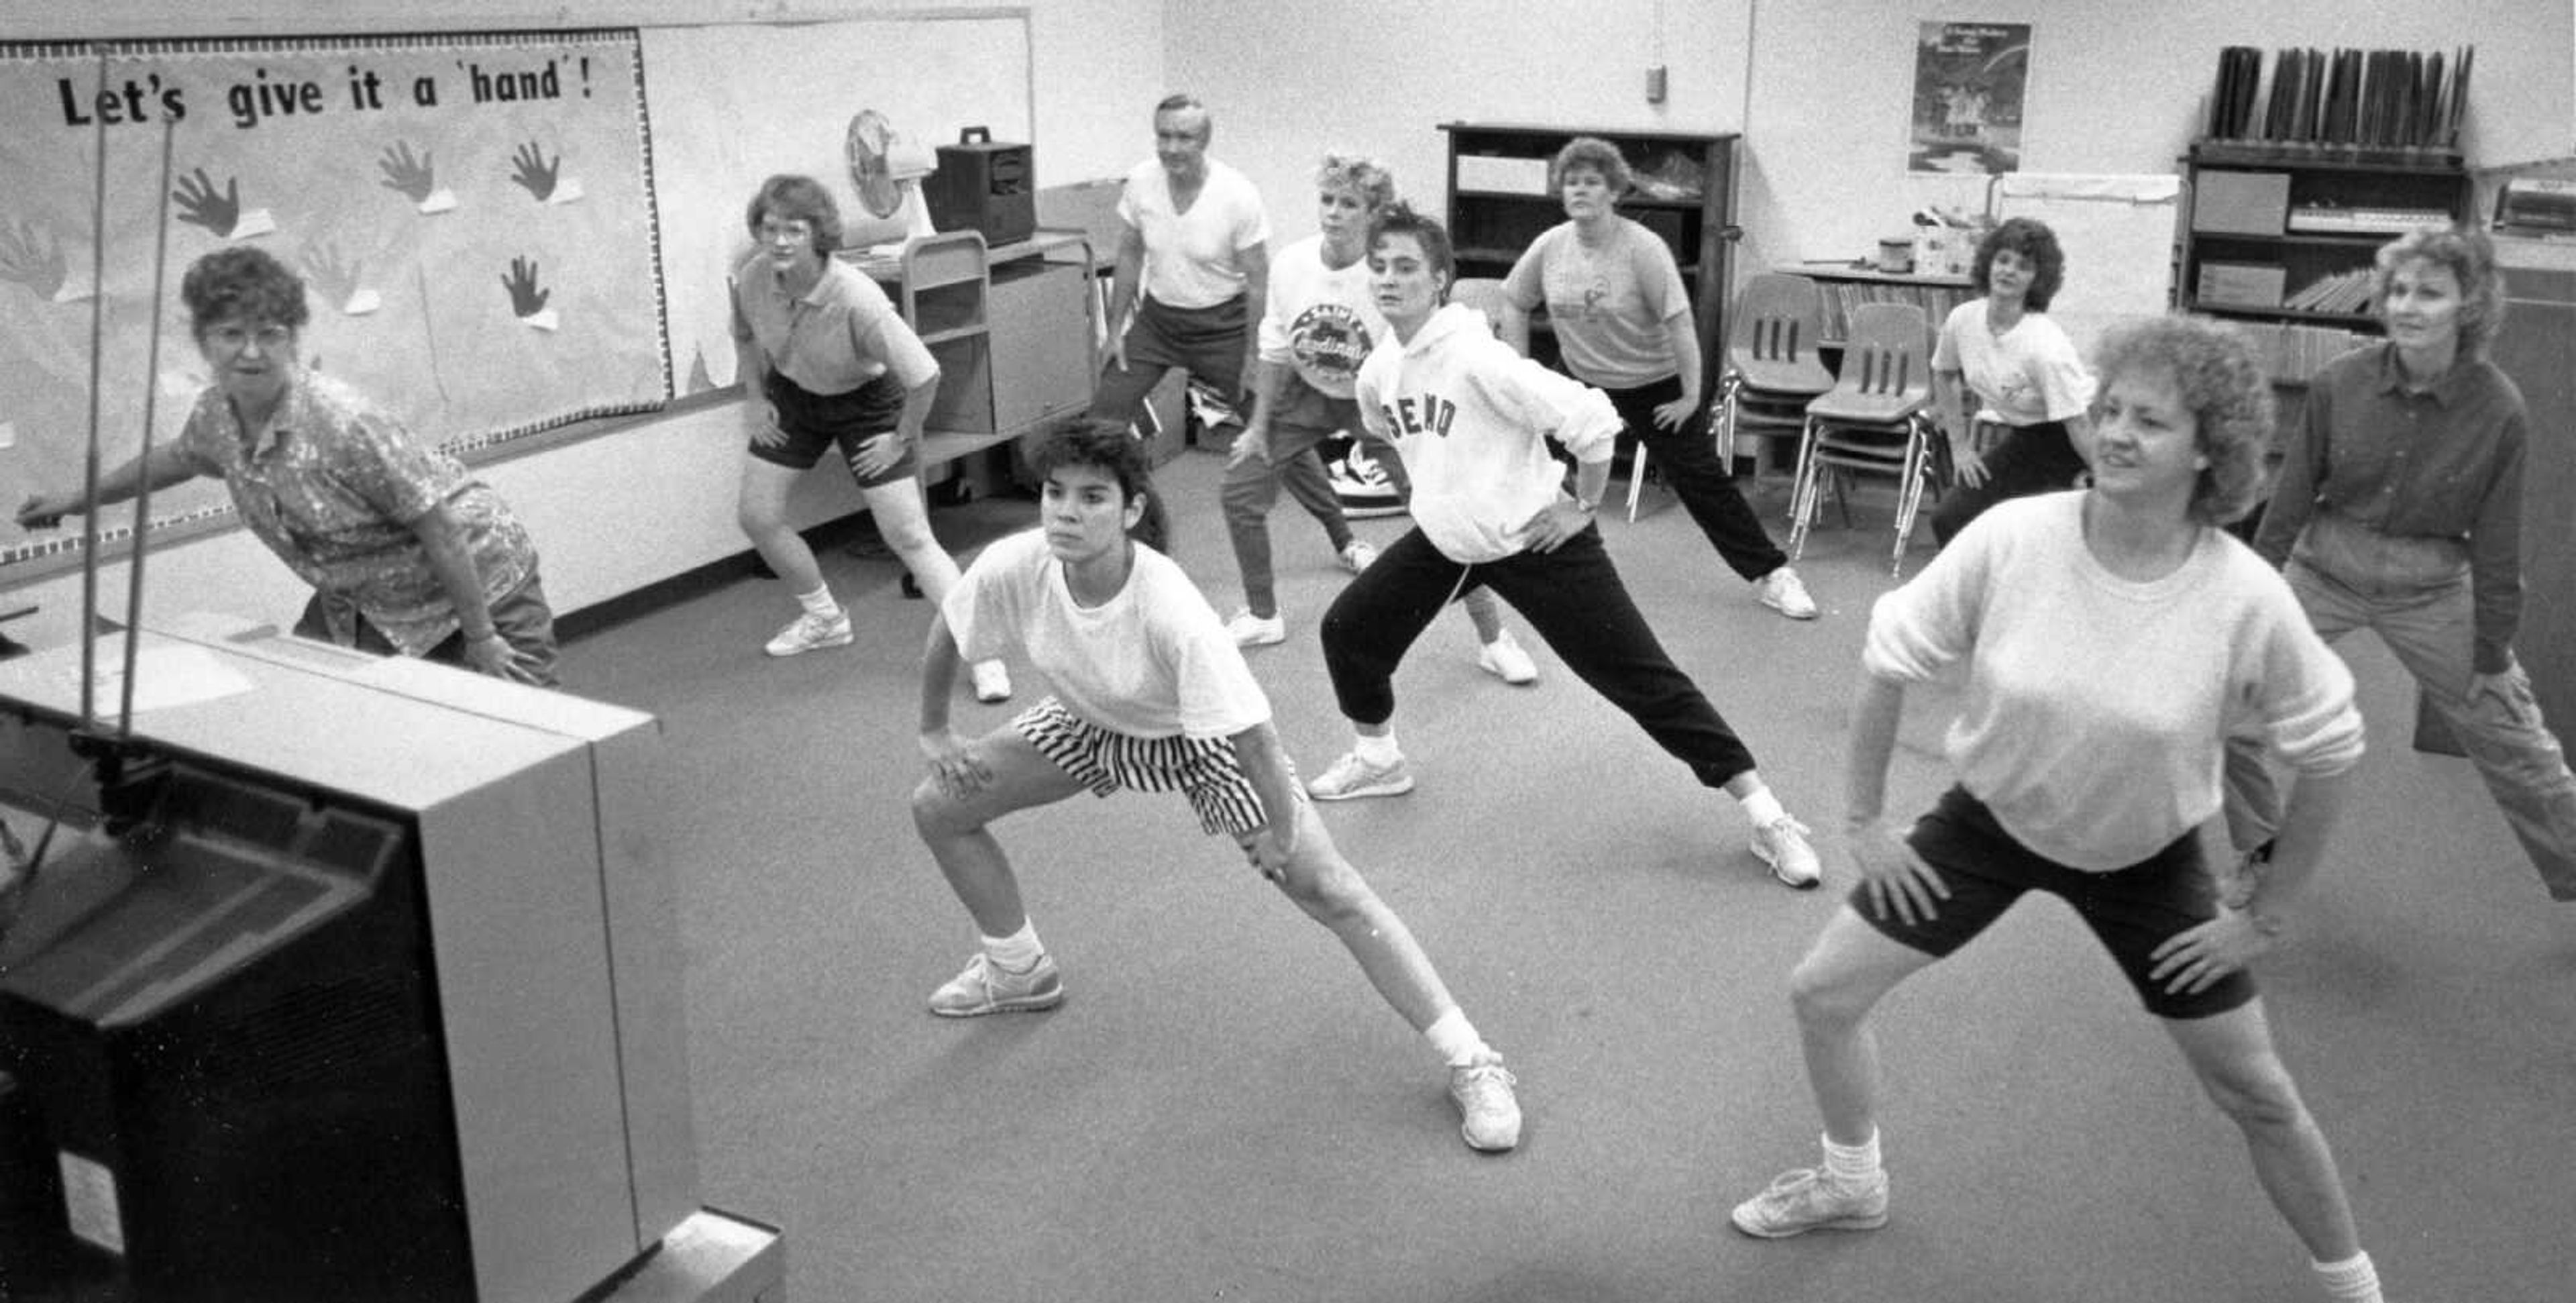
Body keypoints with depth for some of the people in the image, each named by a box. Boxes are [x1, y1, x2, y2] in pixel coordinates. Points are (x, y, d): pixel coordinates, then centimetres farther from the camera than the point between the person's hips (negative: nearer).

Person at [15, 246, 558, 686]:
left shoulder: (344, 423, -29)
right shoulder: (214, 413, -5)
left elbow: (440, 526, -24)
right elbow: (179, 457, 20)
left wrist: (480, 640, -21)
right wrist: (79, 497, 34)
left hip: (479, 595, -7)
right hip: (360, 605, 7)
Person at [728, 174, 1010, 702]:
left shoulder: (856, 300, -37)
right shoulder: (751, 278, -20)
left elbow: (924, 376, -31)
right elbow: (744, 334, 7)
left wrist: (902, 440, -19)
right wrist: (755, 397, 0)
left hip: (865, 399, -6)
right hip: (792, 393, 6)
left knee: (908, 536, -11)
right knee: (756, 516, 6)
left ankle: (984, 655, -5)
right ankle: (825, 618, 31)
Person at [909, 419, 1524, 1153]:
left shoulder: (1171, 611, -41)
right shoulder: (1013, 569, -27)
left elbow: (1250, 735, -33)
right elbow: (946, 632, -4)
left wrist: (1279, 834, -25)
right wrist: (934, 731, 5)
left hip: (1201, 738, -5)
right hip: (1092, 723, 6)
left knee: (1330, 892, -16)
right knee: (938, 806, 4)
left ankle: (1470, 1064, -6)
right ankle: (1019, 973, 29)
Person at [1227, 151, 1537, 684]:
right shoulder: (1291, 264, -15)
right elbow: (1276, 350, -1)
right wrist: (1259, 426, 2)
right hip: (1308, 393, 4)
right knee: (1241, 489, -1)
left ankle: (1492, 638, 4)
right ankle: (1263, 616, 22)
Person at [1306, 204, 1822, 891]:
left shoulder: (1477, 359, -26)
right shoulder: (1377, 372, -1)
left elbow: (1592, 419, -27)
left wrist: (1584, 505, -15)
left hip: (1536, 542, -7)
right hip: (1445, 538, 8)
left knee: (1641, 676, -9)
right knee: (1348, 629, 8)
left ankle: (1767, 819, -4)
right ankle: (1378, 760, 36)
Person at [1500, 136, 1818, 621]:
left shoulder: (1643, 249, -23)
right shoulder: (1549, 247, -9)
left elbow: (1679, 321, -22)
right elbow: (1514, 304, 6)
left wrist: (1692, 395, -21)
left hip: (1656, 385, -4)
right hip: (1582, 381, 4)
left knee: (1702, 480, -2)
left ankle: (1770, 573, 7)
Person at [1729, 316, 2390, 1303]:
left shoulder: (2248, 601, -26)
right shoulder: (2010, 538, -25)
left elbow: (2329, 753, -10)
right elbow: (1889, 659, -10)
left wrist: (2270, 914, -5)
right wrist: (1865, 819, -5)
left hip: (2146, 857, -1)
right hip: (1989, 818, 2)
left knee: (2257, 1097, 6)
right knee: (1822, 993, 3)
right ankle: (1851, 1183, 32)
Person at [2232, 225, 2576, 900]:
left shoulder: (2499, 411, -15)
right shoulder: (2339, 383, -13)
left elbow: (2497, 546, -8)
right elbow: (2290, 499, -3)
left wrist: (2493, 656, -3)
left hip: (2432, 592, -1)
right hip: (2325, 572, 1)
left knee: (2515, 748, 10)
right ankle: (2257, 849, 20)